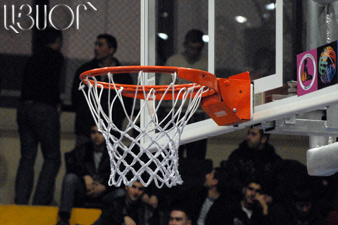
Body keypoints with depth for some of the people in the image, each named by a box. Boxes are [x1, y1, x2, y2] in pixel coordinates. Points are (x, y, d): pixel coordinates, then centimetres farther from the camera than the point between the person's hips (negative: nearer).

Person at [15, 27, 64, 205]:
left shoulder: (33, 58, 21)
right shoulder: (55, 56, -2)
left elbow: (27, 84, 17)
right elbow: (52, 82, -10)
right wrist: (57, 104, 6)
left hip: (24, 108, 7)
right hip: (44, 109, -7)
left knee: (27, 157, 6)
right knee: (52, 158, -2)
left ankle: (20, 201, -2)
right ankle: (40, 201, -11)